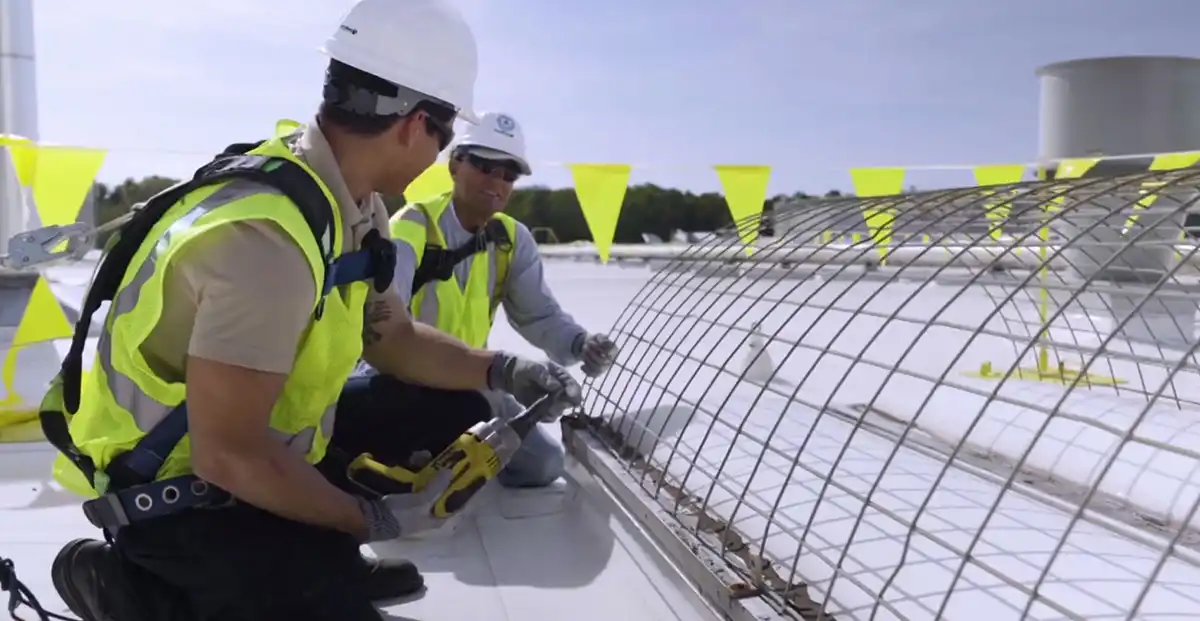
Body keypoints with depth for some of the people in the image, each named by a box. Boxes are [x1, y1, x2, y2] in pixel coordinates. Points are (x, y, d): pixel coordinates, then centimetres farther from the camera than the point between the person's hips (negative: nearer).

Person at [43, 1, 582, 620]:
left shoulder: (351, 203, -4)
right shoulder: (267, 235, -32)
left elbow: (392, 338, 10)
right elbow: (227, 457, -29)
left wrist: (500, 370, -4)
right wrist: (370, 518, -17)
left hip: (273, 437, 9)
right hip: (181, 487, -8)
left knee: (452, 407, 6)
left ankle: (311, 555, 13)